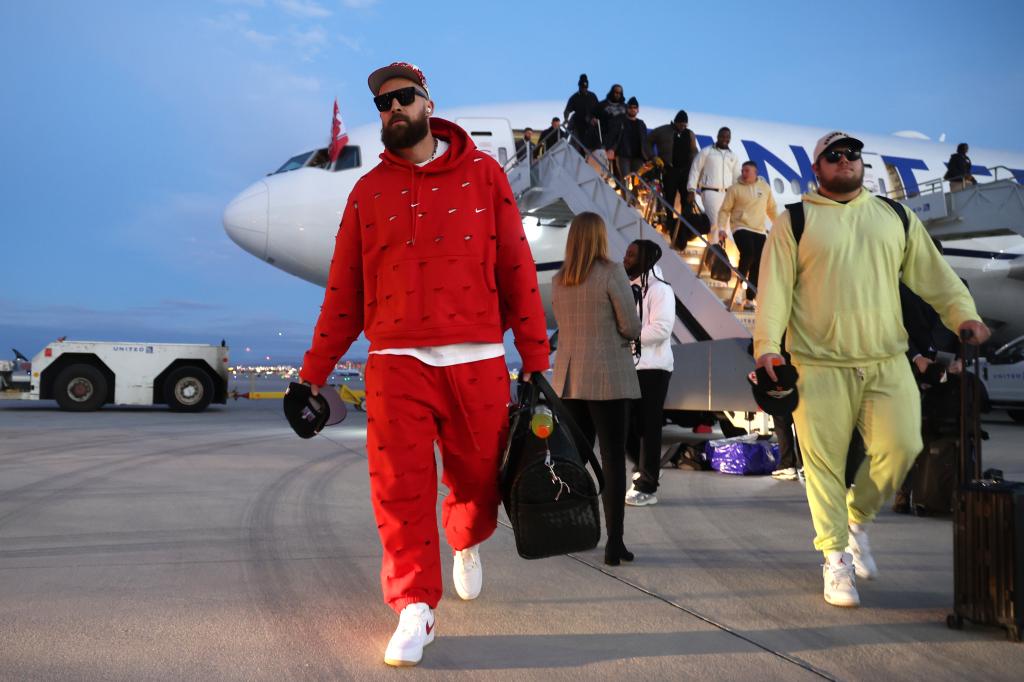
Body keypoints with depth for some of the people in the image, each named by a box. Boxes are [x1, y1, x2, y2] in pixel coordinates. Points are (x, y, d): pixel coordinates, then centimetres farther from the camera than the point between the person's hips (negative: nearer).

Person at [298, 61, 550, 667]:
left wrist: (536, 359, 0)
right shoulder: (368, 191, 11)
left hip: (478, 360, 0)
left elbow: (517, 269, 3)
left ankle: (467, 544, 43)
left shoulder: (483, 174, 6)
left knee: (480, 480, 10)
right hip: (396, 361, 1)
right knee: (400, 488, -5)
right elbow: (344, 292, 12)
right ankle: (415, 610, 9)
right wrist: (313, 373, 9)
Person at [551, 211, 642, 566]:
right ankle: (614, 542, -3)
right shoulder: (611, 273, -8)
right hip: (607, 377, -5)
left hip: (568, 379, 5)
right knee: (613, 459, -1)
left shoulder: (558, 281, 9)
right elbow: (632, 327, -7)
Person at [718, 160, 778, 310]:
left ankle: (750, 299, 10)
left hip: (760, 231, 4)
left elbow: (771, 208, 20)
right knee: (748, 254, -29)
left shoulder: (765, 187, 10)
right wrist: (722, 228, -12)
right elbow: (724, 210, 0)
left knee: (757, 266, 1)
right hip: (741, 228, -4)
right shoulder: (735, 189, -1)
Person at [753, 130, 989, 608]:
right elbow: (775, 286, -2)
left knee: (901, 446, -9)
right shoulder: (796, 222, 6)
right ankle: (836, 559, 12)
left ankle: (857, 519, 20)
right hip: (820, 366, -3)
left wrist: (963, 315, -1)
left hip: (887, 362, 3)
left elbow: (933, 273, 16)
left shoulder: (896, 218, 17)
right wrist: (767, 345, -14)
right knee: (825, 463, -2)